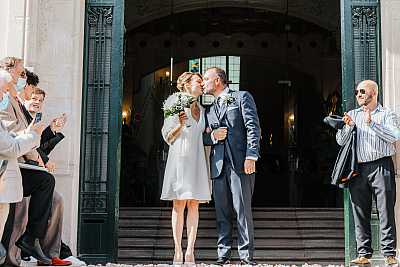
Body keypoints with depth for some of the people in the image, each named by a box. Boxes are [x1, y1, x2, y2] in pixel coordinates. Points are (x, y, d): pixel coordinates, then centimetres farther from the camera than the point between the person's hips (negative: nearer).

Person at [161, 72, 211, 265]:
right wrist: (180, 125, -16)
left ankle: (190, 251, -2)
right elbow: (168, 137, 1)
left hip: (197, 158, 5)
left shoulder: (201, 110, 19)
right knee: (179, 204, -5)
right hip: (180, 156, -5)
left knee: (194, 205, -1)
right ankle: (178, 251, -3)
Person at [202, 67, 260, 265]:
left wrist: (251, 157, -14)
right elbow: (203, 138, 23)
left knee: (242, 209, -6)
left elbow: (253, 127, -3)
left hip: (240, 162, -5)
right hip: (218, 165, 5)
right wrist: (212, 135, -1)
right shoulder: (209, 108, 23)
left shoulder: (242, 97, 7)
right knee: (222, 212, 4)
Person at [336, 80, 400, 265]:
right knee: (360, 213, 3)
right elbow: (340, 141, 11)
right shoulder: (353, 114, 18)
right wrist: (348, 126, -7)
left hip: (381, 166, -3)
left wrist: (371, 123, -15)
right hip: (358, 169, 4)